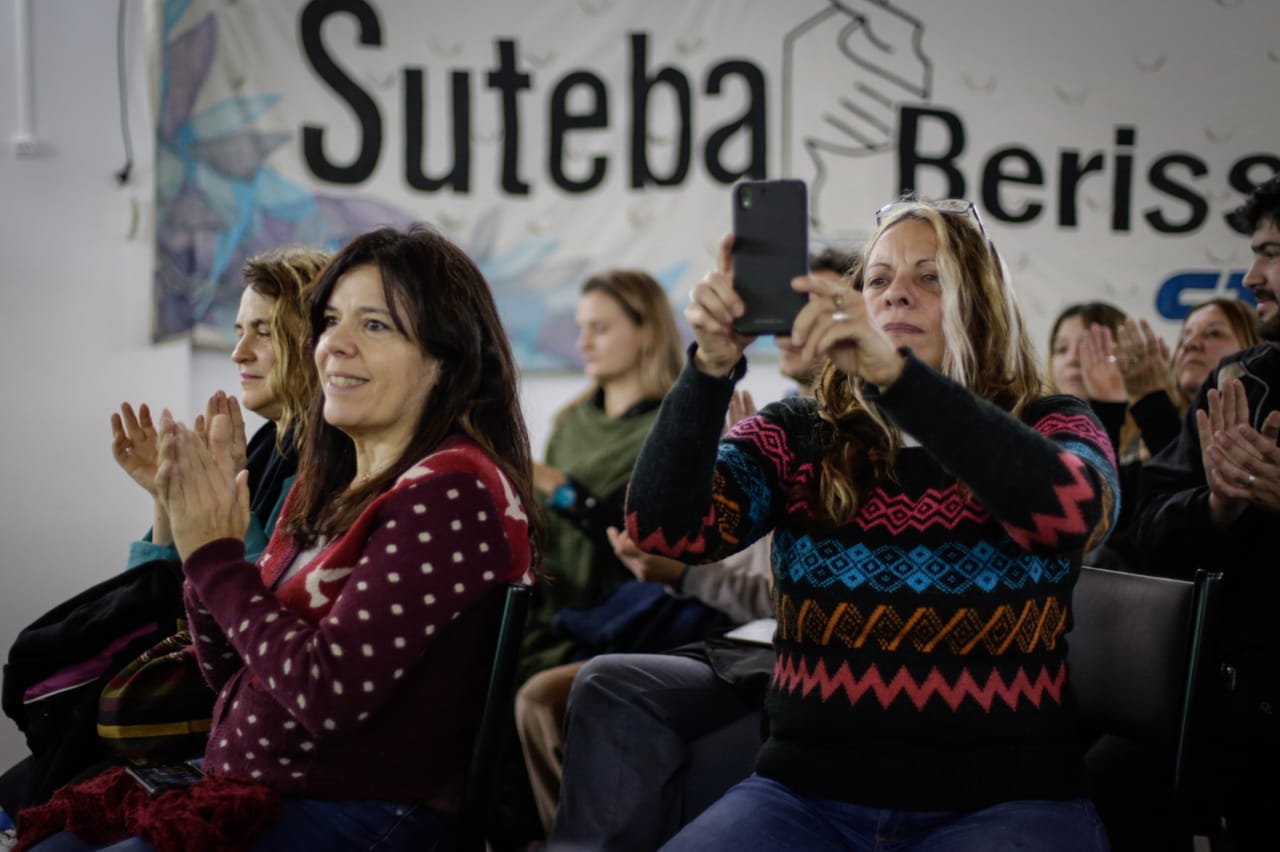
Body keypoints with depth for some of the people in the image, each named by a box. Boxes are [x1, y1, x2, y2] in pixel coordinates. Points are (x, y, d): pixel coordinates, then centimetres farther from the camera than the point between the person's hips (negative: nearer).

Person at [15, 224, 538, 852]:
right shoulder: (330, 482, 12)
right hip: (251, 791, 8)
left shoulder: (451, 495, -15)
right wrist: (200, 538, 0)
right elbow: (233, 672, 16)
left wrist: (216, 557, -12)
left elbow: (329, 693, -23)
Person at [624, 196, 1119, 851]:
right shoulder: (798, 437, 7)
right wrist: (712, 367, -23)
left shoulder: (1051, 430, 3)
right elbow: (665, 529, -8)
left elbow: (1075, 510, -21)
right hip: (810, 790, 2)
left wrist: (893, 371, -31)